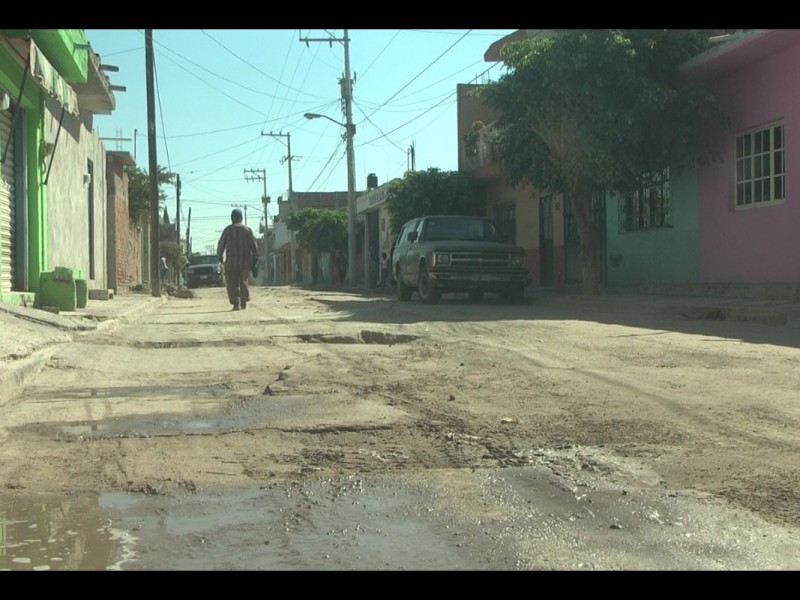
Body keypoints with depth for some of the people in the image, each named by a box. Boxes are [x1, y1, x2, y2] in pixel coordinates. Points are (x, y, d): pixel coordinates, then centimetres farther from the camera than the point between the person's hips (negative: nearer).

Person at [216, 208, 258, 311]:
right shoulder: (248, 230, 5)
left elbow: (221, 244, 3)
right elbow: (254, 245, 4)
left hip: (231, 261, -2)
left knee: (232, 284, 1)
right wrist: (255, 259, 9)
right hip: (245, 261, 2)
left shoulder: (228, 230, 0)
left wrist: (219, 257, 15)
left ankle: (236, 303, -10)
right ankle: (244, 302, 14)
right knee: (243, 281, 16)